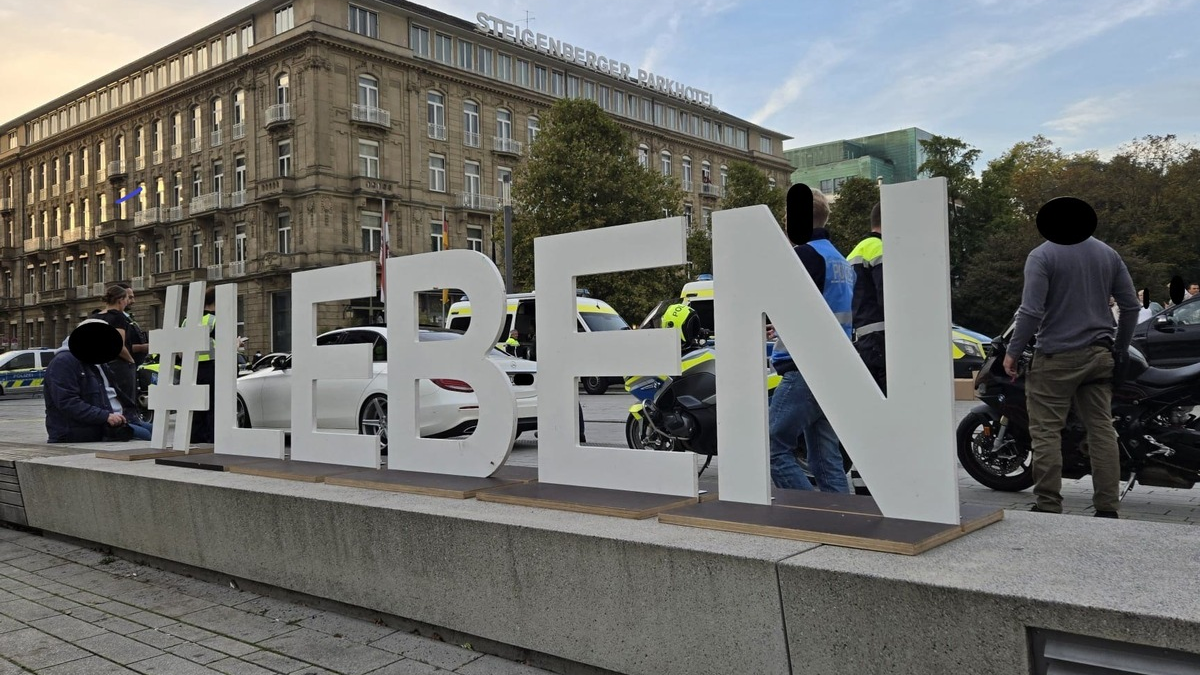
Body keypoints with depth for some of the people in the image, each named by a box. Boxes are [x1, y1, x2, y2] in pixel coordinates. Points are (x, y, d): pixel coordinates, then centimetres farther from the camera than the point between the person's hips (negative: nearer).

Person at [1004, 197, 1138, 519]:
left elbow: (1031, 311, -17)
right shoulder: (1107, 253, 10)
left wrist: (1012, 352, -9)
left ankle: (1049, 506, -2)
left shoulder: (1041, 256, -8)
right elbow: (1130, 305, 11)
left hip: (1057, 357, -6)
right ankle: (1107, 507, 10)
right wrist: (1120, 348, 21)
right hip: (1099, 355, 6)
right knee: (1102, 428, 9)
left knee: (1046, 431, -1)